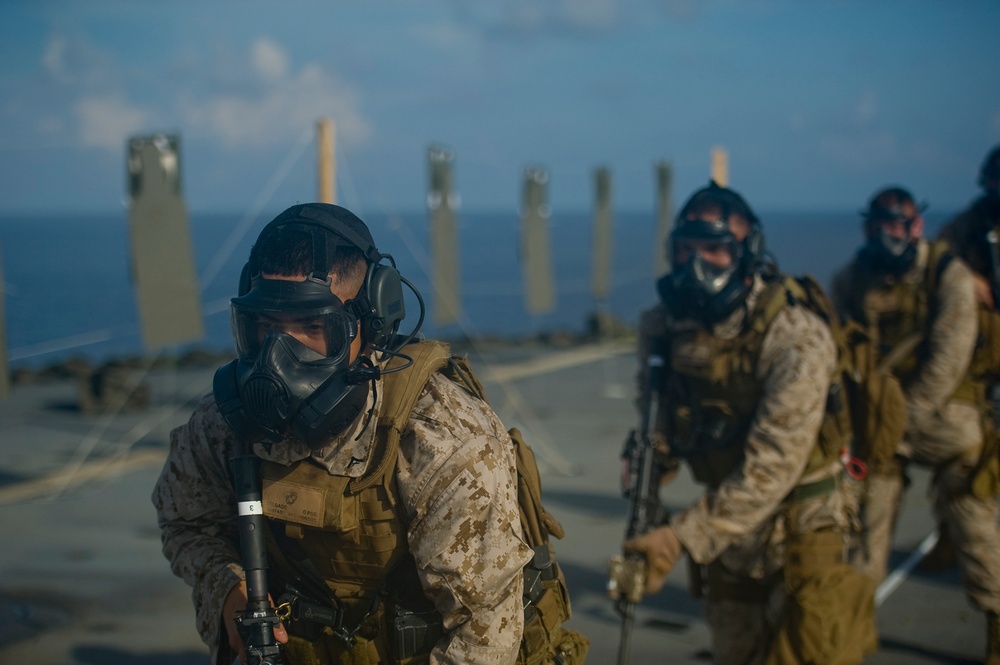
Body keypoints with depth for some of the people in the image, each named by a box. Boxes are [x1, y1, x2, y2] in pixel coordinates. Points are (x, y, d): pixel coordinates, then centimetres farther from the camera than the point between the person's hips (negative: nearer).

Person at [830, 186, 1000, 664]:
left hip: (941, 409, -3)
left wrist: (911, 412, -17)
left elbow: (950, 355, -14)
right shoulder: (852, 279, 1)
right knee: (867, 513, 4)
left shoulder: (948, 274, -10)